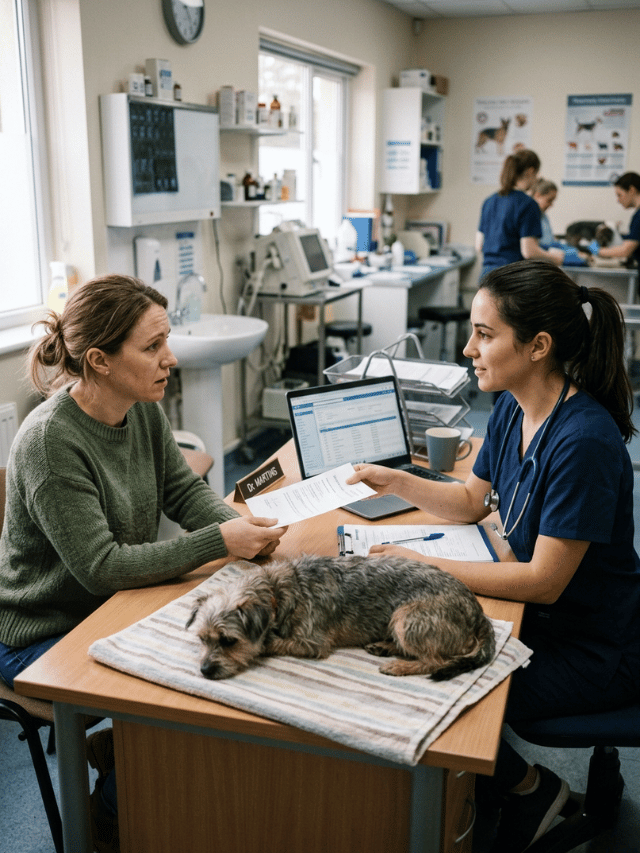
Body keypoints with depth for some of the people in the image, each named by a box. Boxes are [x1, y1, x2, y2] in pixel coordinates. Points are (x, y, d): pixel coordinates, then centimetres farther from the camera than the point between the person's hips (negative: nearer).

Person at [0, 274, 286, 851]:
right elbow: (101, 567, -29)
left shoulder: (143, 410, -6)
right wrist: (219, 543, -31)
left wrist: (241, 525, -19)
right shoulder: (50, 442, -29)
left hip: (116, 606, 7)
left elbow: (185, 490, 1)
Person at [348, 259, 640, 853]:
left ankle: (528, 788, 17)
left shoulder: (584, 442, -30)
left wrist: (425, 568, -25)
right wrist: (396, 482, -5)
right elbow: (472, 501, 10)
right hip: (538, 614, 8)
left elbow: (543, 581, -26)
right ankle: (483, 779, 23)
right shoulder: (512, 410, -3)